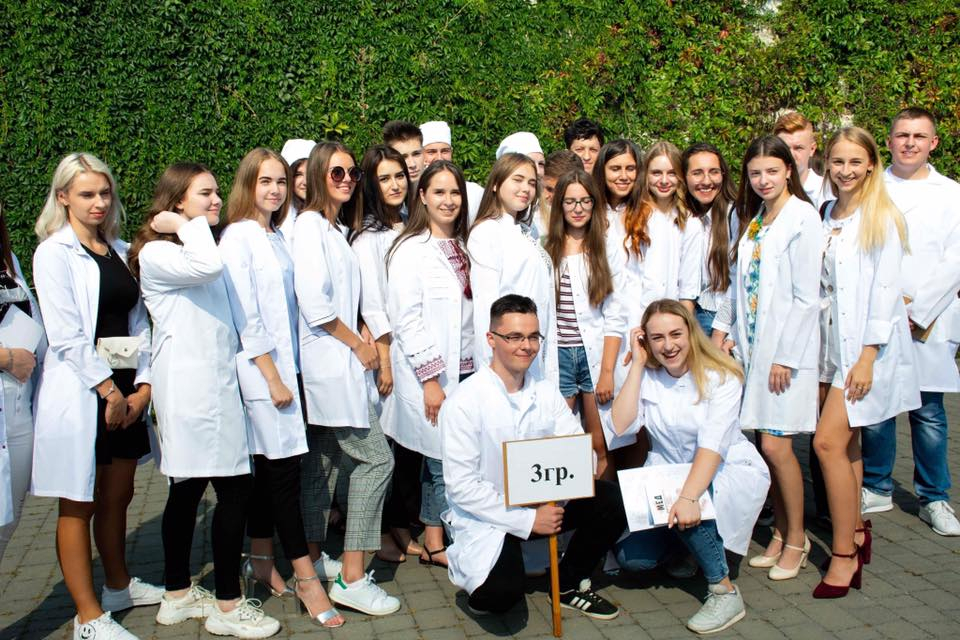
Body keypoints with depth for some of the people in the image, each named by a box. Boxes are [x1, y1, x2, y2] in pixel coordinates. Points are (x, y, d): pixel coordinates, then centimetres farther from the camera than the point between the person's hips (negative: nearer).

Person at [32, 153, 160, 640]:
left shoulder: (119, 251, 12)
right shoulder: (54, 253, -6)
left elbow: (137, 322, 8)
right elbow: (66, 335, -14)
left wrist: (142, 386, -2)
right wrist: (109, 390, -14)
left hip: (125, 392, 6)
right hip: (79, 393, -6)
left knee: (118, 495, 17)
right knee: (78, 504, 3)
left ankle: (118, 586, 35)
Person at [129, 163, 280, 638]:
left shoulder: (196, 247, 21)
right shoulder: (157, 254, -8)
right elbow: (207, 266, -30)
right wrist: (187, 225, -14)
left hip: (216, 381, 9)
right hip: (190, 384, -9)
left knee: (188, 488, 14)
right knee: (235, 487, -9)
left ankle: (178, 595, 24)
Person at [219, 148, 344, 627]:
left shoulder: (277, 236, 14)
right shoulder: (237, 237, -9)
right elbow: (244, 316, -13)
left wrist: (287, 370, 11)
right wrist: (273, 377, -15)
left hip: (283, 364, 8)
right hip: (260, 368, -8)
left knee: (270, 466, 13)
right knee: (284, 467, -6)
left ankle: (261, 564, 24)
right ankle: (305, 577, 1)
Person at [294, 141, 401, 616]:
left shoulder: (336, 228, 17)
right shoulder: (309, 225, -10)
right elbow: (314, 304, -19)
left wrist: (362, 338, 4)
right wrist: (358, 344, -10)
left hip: (340, 359, 9)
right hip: (330, 360, -9)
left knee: (324, 461, 14)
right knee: (375, 457, -8)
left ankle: (312, 559, 24)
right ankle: (352, 578, -3)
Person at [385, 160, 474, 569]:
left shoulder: (463, 247, 13)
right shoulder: (410, 250, -7)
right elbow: (406, 320, -12)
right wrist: (430, 378, -15)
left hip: (465, 371, 6)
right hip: (430, 375, -6)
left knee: (439, 462, 12)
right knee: (445, 462, -2)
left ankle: (434, 542, 24)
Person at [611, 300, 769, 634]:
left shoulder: (721, 377, -15)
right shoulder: (647, 376, -2)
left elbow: (712, 445, -26)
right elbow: (621, 425, -17)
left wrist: (688, 497, -41)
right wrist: (637, 363, -16)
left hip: (729, 472, -4)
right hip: (669, 474, 5)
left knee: (687, 513, -36)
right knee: (631, 557, -10)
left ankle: (725, 593, -14)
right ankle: (688, 545, 20)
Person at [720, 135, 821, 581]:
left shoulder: (802, 218, -9)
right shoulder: (753, 221, 13)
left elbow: (807, 297, -13)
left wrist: (785, 357, -15)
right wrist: (734, 335, 6)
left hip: (787, 348, -7)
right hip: (754, 345, 7)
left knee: (775, 444, -6)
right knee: (769, 444, 9)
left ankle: (797, 538, 12)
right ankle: (780, 534, 22)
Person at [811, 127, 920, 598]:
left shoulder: (882, 218, -7)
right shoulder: (826, 217, 11)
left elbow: (885, 289, -12)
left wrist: (867, 357, -16)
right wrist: (824, 346, 7)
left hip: (869, 345, -6)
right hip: (836, 341, 6)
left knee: (828, 441, -12)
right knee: (845, 441, 11)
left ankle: (844, 555, -2)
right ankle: (856, 531, 26)